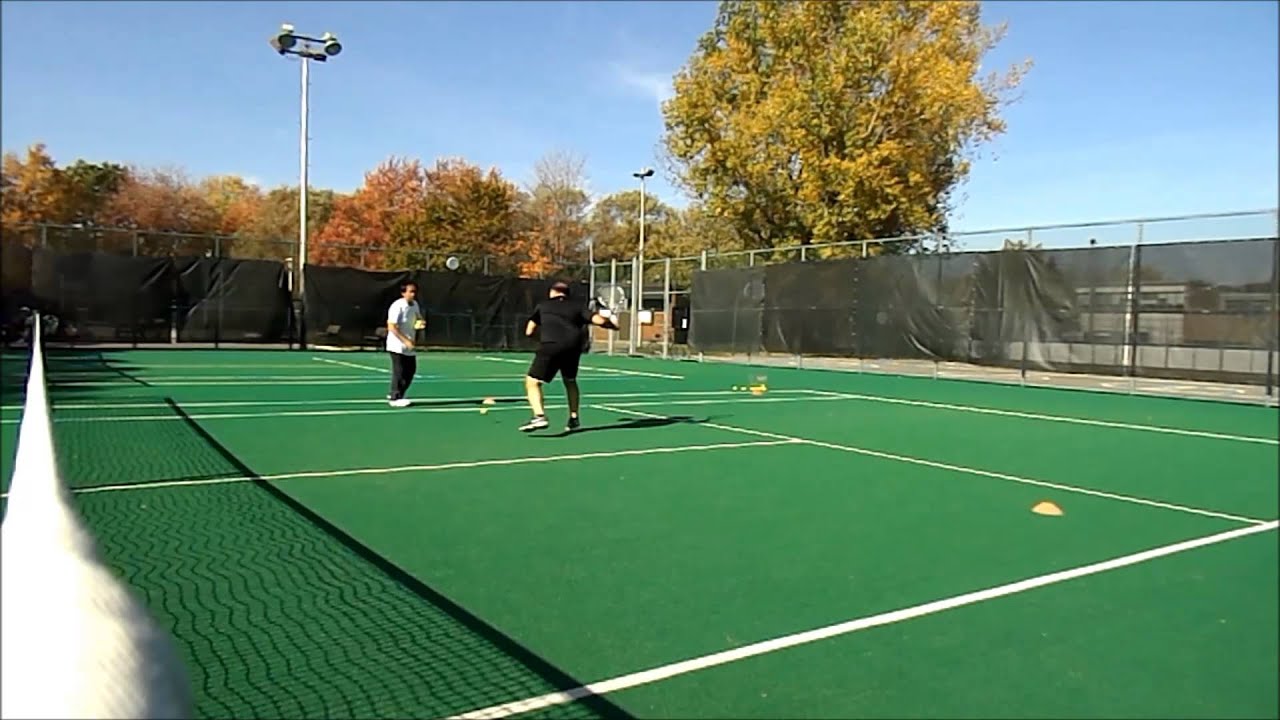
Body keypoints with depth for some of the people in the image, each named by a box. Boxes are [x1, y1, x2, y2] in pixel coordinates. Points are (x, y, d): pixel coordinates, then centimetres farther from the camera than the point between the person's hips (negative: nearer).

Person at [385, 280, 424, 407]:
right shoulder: (397, 306, -18)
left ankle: (394, 394, 24)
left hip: (409, 346, 8)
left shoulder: (415, 304, 6)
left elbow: (419, 318, 21)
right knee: (399, 372, -4)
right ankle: (395, 398, 9)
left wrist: (421, 323, -4)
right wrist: (405, 341, -24)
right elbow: (392, 327, -21)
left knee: (411, 370, 10)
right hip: (397, 346, -8)